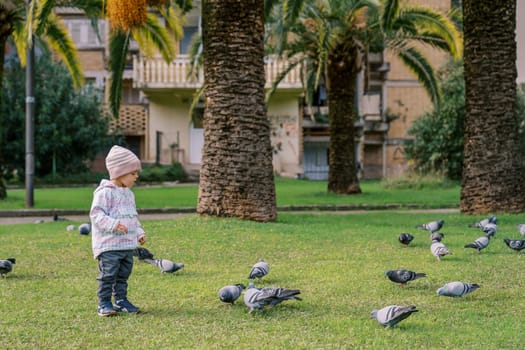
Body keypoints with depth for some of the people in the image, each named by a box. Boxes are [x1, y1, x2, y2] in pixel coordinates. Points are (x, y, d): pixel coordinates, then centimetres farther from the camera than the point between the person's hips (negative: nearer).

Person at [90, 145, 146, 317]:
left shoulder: (128, 193, 16)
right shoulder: (105, 192, -13)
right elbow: (96, 214, -19)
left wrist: (139, 233, 19)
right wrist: (113, 225, -30)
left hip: (127, 244, 9)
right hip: (109, 244, -8)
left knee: (123, 274, 13)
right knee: (108, 274, -8)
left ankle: (121, 300, 23)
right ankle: (104, 303, 0)